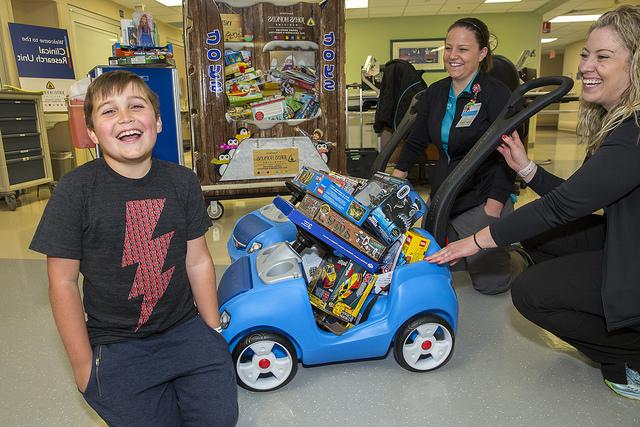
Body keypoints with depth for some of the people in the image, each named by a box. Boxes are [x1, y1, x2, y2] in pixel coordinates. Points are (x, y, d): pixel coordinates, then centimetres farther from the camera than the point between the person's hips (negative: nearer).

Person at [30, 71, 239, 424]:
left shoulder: (182, 181, -3)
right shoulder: (76, 190, -12)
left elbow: (198, 262, 2)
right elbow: (63, 282, -7)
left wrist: (214, 332, 5)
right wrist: (84, 366, -3)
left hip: (185, 329, 3)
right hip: (115, 345, -2)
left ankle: (171, 385, 27)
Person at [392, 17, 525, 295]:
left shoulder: (497, 94, -13)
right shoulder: (435, 93, 5)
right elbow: (416, 142, 11)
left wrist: (493, 209, -22)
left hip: (483, 197, -6)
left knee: (488, 281, -7)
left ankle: (522, 260, 28)